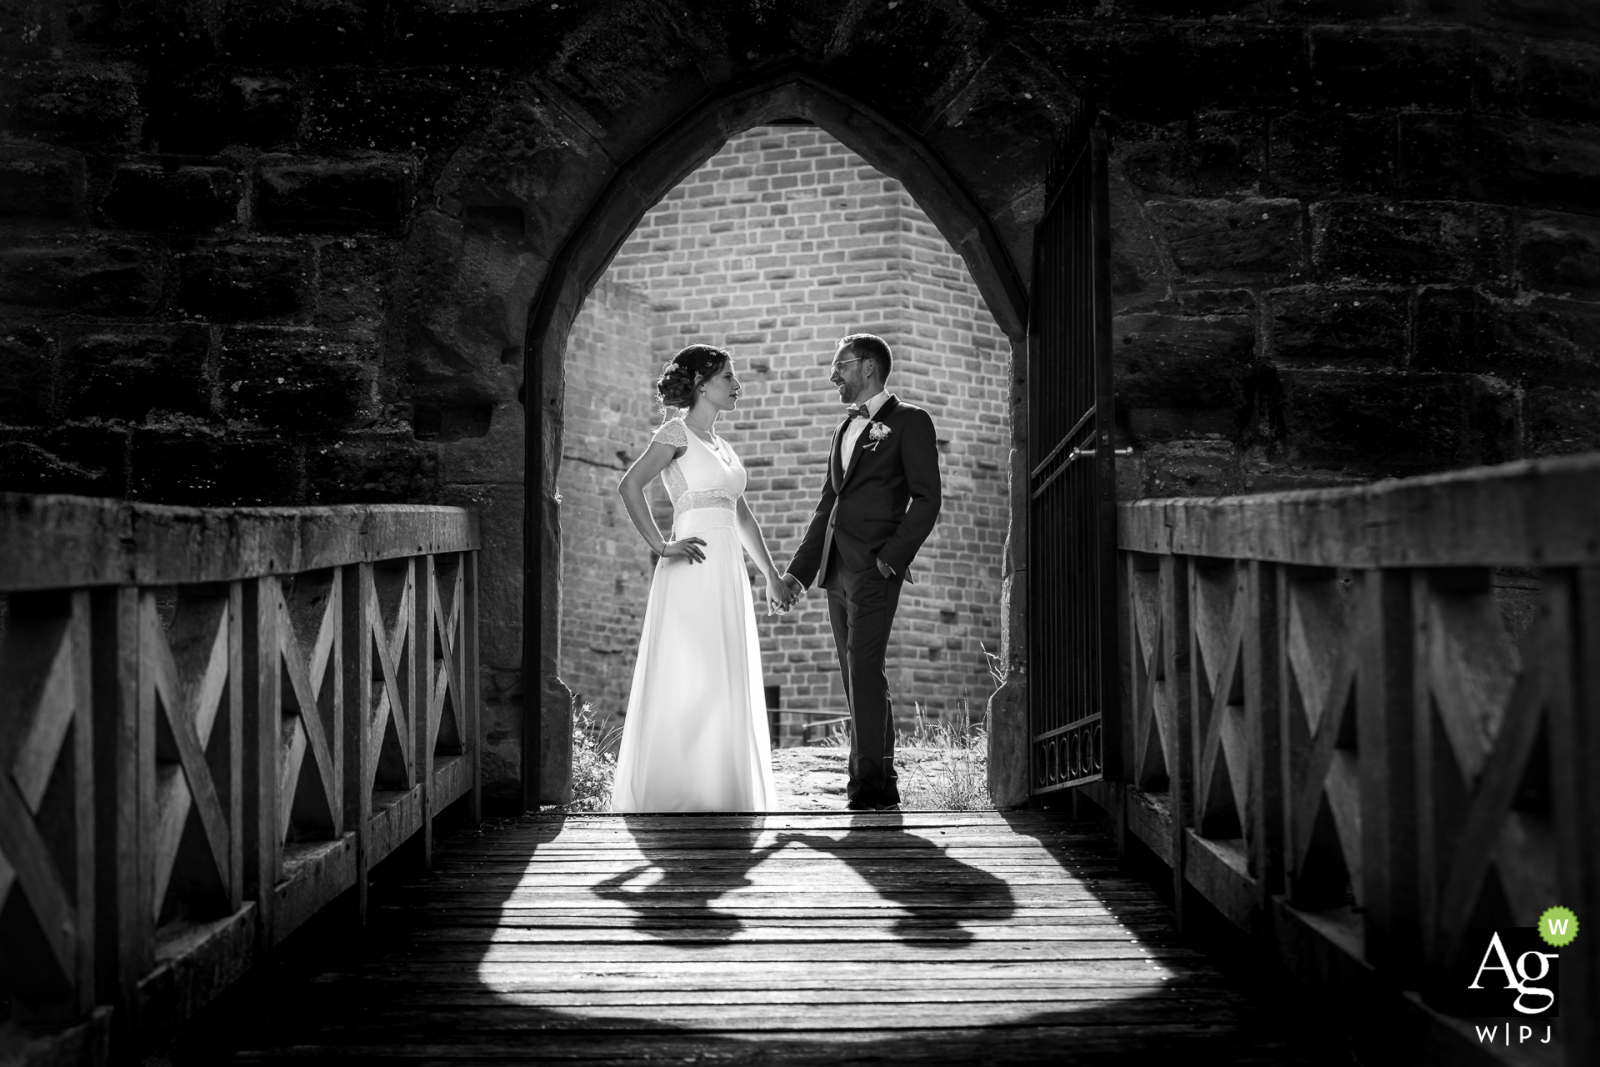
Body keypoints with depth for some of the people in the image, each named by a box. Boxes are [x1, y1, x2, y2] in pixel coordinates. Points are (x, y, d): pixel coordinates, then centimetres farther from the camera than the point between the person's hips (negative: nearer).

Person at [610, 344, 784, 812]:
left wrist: (772, 575, 23)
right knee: (689, 682, -7)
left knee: (727, 683, 9)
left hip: (728, 573, 8)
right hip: (694, 572, -8)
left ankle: (718, 794, 15)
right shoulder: (677, 432, -5)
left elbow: (741, 515, 24)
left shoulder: (719, 444, 19)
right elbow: (630, 486, -17)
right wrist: (661, 545, -17)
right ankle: (675, 795, -3)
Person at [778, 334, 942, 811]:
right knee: (857, 675, 7)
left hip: (874, 566, -8)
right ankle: (882, 781, 11)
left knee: (864, 667, -16)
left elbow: (926, 499, -7)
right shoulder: (845, 429, 23)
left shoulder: (910, 422, 0)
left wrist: (893, 556, -16)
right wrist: (799, 570, 17)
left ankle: (869, 779, -18)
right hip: (837, 566, 8)